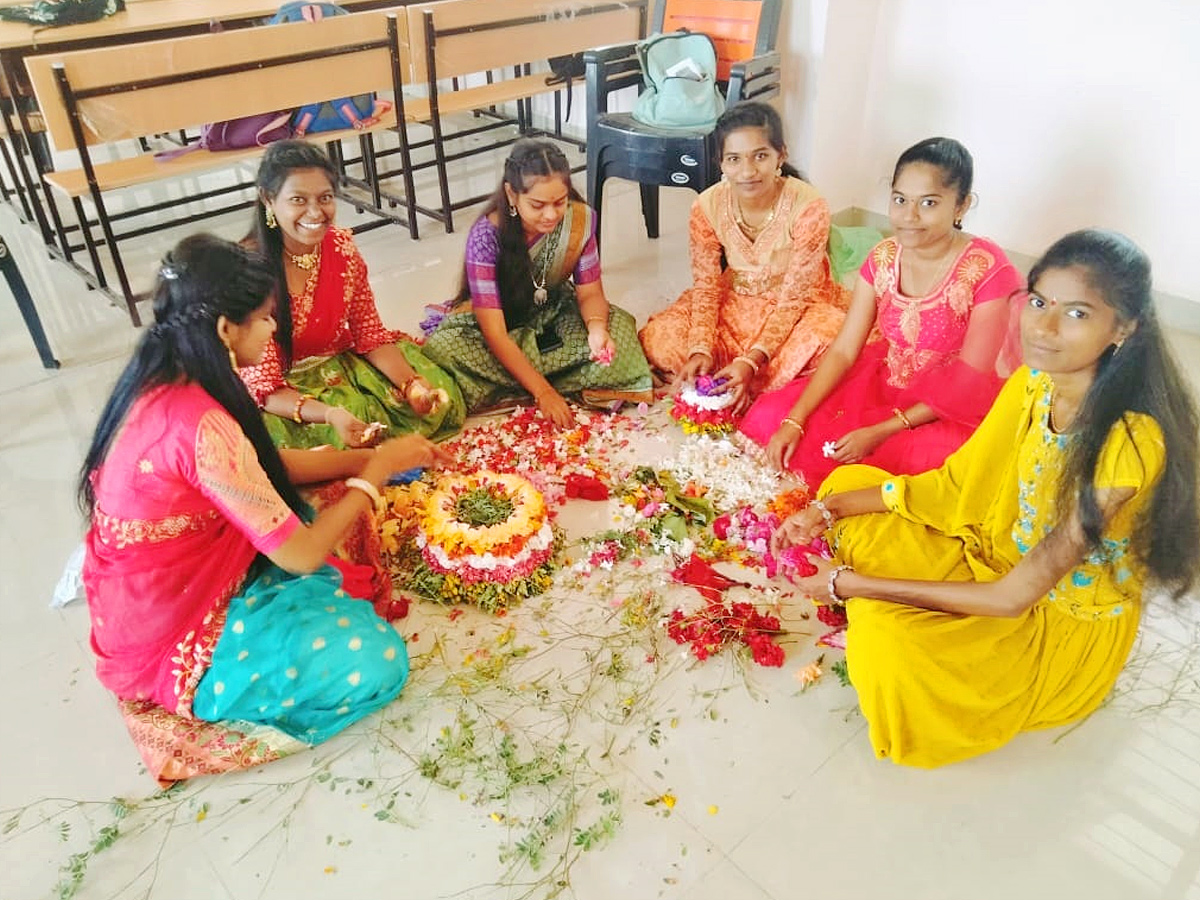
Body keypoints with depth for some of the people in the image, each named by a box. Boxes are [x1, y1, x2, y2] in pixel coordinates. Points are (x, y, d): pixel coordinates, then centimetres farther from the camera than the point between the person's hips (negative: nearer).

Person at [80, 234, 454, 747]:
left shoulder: (161, 380, -4)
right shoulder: (198, 424, -33)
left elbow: (270, 466, 7)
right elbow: (300, 554, -26)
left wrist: (373, 455, 3)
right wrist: (376, 471, -13)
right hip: (171, 647, -9)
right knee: (378, 662, -20)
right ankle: (214, 695, 1)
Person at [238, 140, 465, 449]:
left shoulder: (342, 246, -7)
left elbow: (371, 335, 0)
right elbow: (263, 384, -22)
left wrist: (411, 385, -20)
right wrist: (328, 414, -40)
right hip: (284, 392, -4)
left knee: (437, 397, -13)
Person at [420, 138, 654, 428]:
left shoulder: (580, 219, -19)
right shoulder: (487, 236, -29)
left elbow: (590, 292, -10)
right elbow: (495, 333, -31)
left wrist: (596, 327, -35)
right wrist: (543, 392, -38)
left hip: (553, 314, 3)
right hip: (496, 320, -3)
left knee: (619, 326, -24)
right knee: (442, 348, -33)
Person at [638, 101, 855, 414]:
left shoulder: (809, 207, -26)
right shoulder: (707, 207, -17)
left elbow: (794, 297, -22)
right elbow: (706, 286, -11)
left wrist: (751, 360, -33)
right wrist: (701, 350, -28)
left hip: (800, 306, -2)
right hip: (735, 303, 3)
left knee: (825, 340, -37)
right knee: (658, 337, -19)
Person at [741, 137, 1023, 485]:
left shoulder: (989, 271, -18)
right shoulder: (883, 258, -3)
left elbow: (969, 382, -17)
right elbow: (843, 350, -5)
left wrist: (880, 433, -23)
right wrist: (793, 422, -17)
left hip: (952, 413, -4)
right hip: (882, 385, 5)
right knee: (770, 416, -11)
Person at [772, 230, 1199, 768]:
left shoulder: (1129, 443, -33)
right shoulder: (1035, 382, -12)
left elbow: (1012, 597, -29)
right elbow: (956, 482, -1)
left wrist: (853, 583, -26)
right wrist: (827, 510, -11)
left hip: (1066, 624, -6)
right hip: (997, 554, 7)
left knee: (886, 642, -31)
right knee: (848, 483, -3)